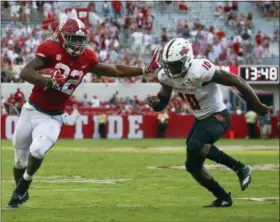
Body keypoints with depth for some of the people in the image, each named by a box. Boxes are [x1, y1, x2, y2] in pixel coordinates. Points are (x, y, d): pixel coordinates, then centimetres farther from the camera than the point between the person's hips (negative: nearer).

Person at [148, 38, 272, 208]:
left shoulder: (200, 71, -29)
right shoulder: (167, 76, -7)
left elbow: (237, 82, -24)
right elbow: (162, 103, 3)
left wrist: (258, 107, -17)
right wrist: (155, 103, -24)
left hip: (218, 117, -8)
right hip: (201, 119, 8)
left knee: (195, 145, -33)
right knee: (193, 166, 7)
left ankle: (240, 168, -18)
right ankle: (223, 198, 25)